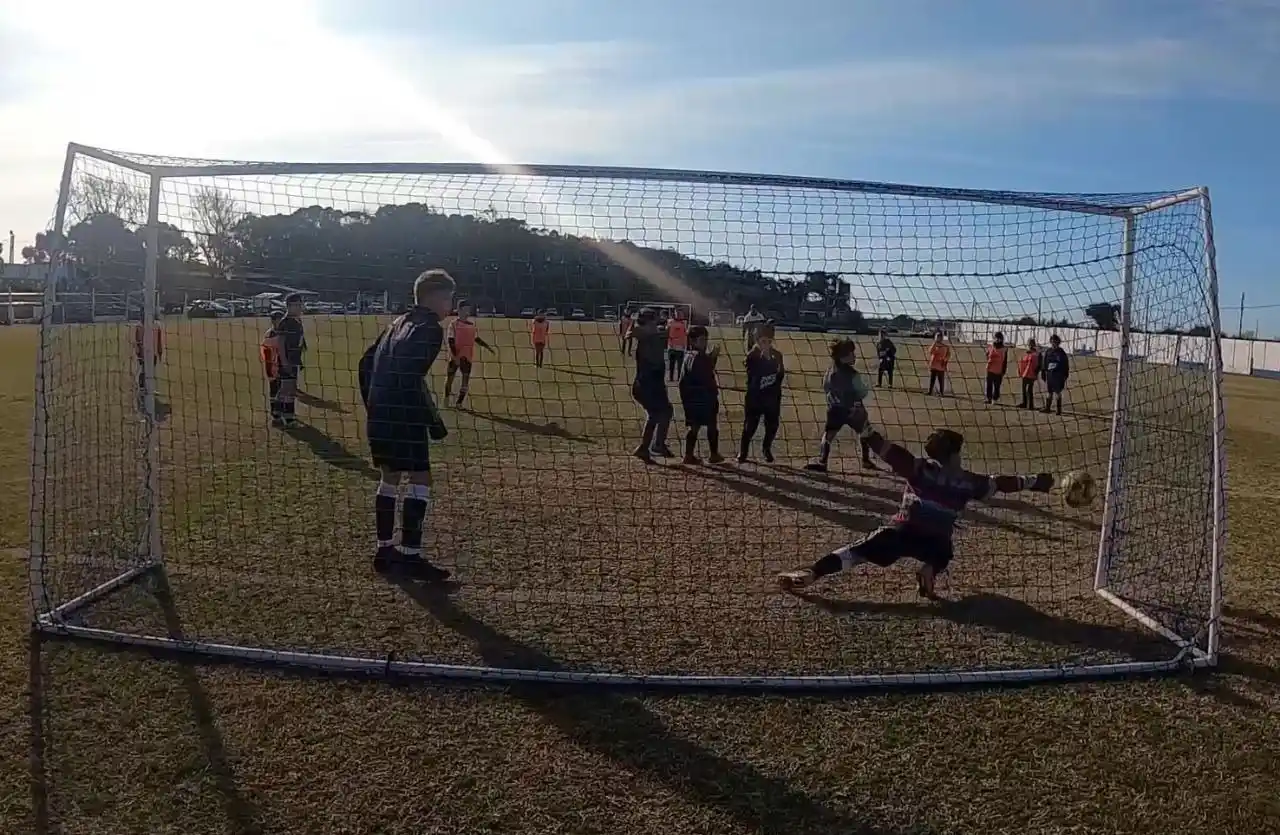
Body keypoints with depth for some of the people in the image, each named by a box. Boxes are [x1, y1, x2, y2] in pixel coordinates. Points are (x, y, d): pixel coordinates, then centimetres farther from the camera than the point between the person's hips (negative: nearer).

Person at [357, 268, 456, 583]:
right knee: (420, 481, -2)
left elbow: (367, 363, 19)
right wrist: (435, 423, -16)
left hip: (379, 416, 9)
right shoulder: (430, 329, -11)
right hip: (404, 419, -9)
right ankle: (410, 556, -1)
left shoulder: (399, 323, 17)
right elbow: (412, 378, -23)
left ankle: (385, 550, 24)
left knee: (389, 478, 17)